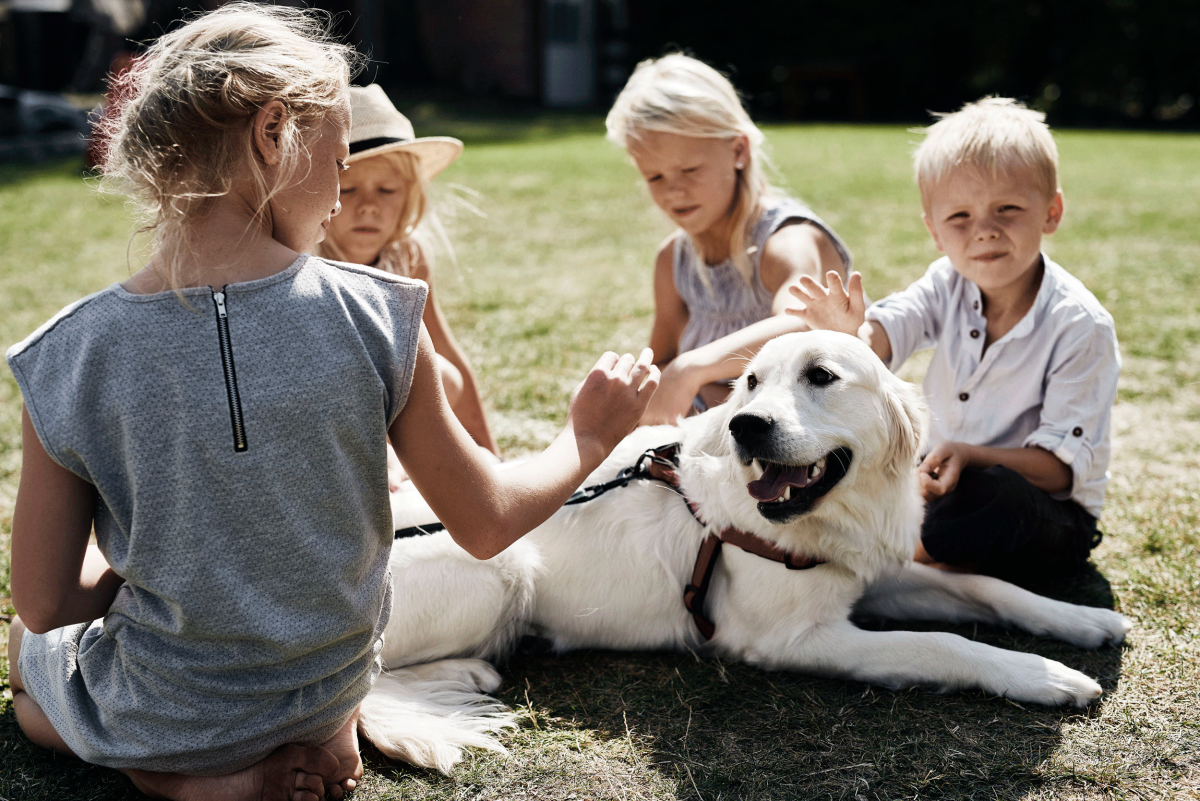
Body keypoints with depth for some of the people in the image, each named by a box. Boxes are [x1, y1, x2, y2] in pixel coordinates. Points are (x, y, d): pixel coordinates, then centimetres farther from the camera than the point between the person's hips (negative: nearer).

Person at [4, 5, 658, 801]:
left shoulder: (68, 359, -20)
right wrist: (588, 440, 8)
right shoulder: (378, 317, -22)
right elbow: (486, 525, -10)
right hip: (330, 688, 3)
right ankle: (320, 736, 12)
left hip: (158, 720, -3)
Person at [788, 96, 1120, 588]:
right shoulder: (948, 285, -4)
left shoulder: (1081, 326, -20)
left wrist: (970, 455, -37)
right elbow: (884, 335, -22)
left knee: (990, 494, -37)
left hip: (1050, 516, -5)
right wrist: (852, 335, -47)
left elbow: (1063, 465, -21)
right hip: (948, 478, 5)